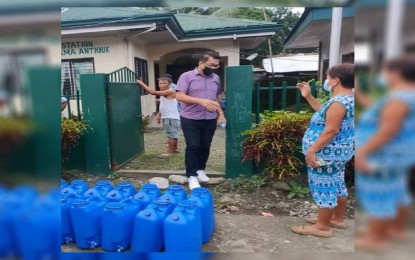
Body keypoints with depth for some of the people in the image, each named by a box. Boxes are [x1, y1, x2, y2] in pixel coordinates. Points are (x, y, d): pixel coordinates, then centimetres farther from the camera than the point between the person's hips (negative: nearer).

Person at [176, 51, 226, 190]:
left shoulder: (216, 78, 10)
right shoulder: (186, 76, -7)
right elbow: (179, 96, -16)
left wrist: (221, 113, 7)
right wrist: (201, 101, -25)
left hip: (210, 120, 5)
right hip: (190, 119, -4)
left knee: (205, 147, 11)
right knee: (193, 146, -3)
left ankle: (200, 170, 29)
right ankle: (192, 176, 7)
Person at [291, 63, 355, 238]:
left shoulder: (339, 101, -22)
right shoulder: (348, 98, 11)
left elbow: (331, 130, -27)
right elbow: (325, 113, 21)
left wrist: (312, 150, -23)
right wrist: (308, 97, 17)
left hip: (327, 153, -11)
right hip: (338, 152, 11)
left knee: (324, 186, -1)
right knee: (336, 184, 19)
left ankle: (323, 227, 10)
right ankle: (337, 219, 34)